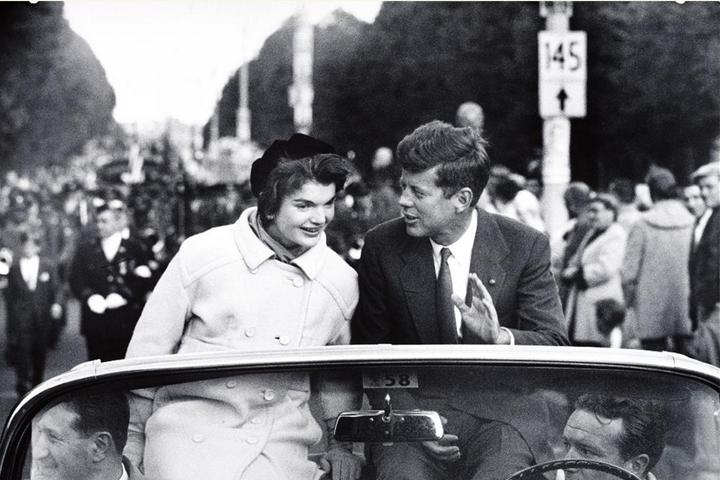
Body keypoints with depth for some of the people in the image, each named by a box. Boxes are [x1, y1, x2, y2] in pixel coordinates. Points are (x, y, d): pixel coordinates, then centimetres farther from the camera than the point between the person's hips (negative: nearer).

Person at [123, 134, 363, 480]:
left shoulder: (342, 282, 4)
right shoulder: (201, 254, -4)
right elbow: (148, 352, 4)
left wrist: (341, 443, 20)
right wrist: (132, 442, 6)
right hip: (190, 448, -2)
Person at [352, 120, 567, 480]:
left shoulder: (525, 247, -2)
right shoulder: (382, 246, 1)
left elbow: (556, 345, -5)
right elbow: (369, 351, 6)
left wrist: (500, 337, -26)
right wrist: (408, 419, -11)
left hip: (500, 417, -1)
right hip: (412, 409, 1)